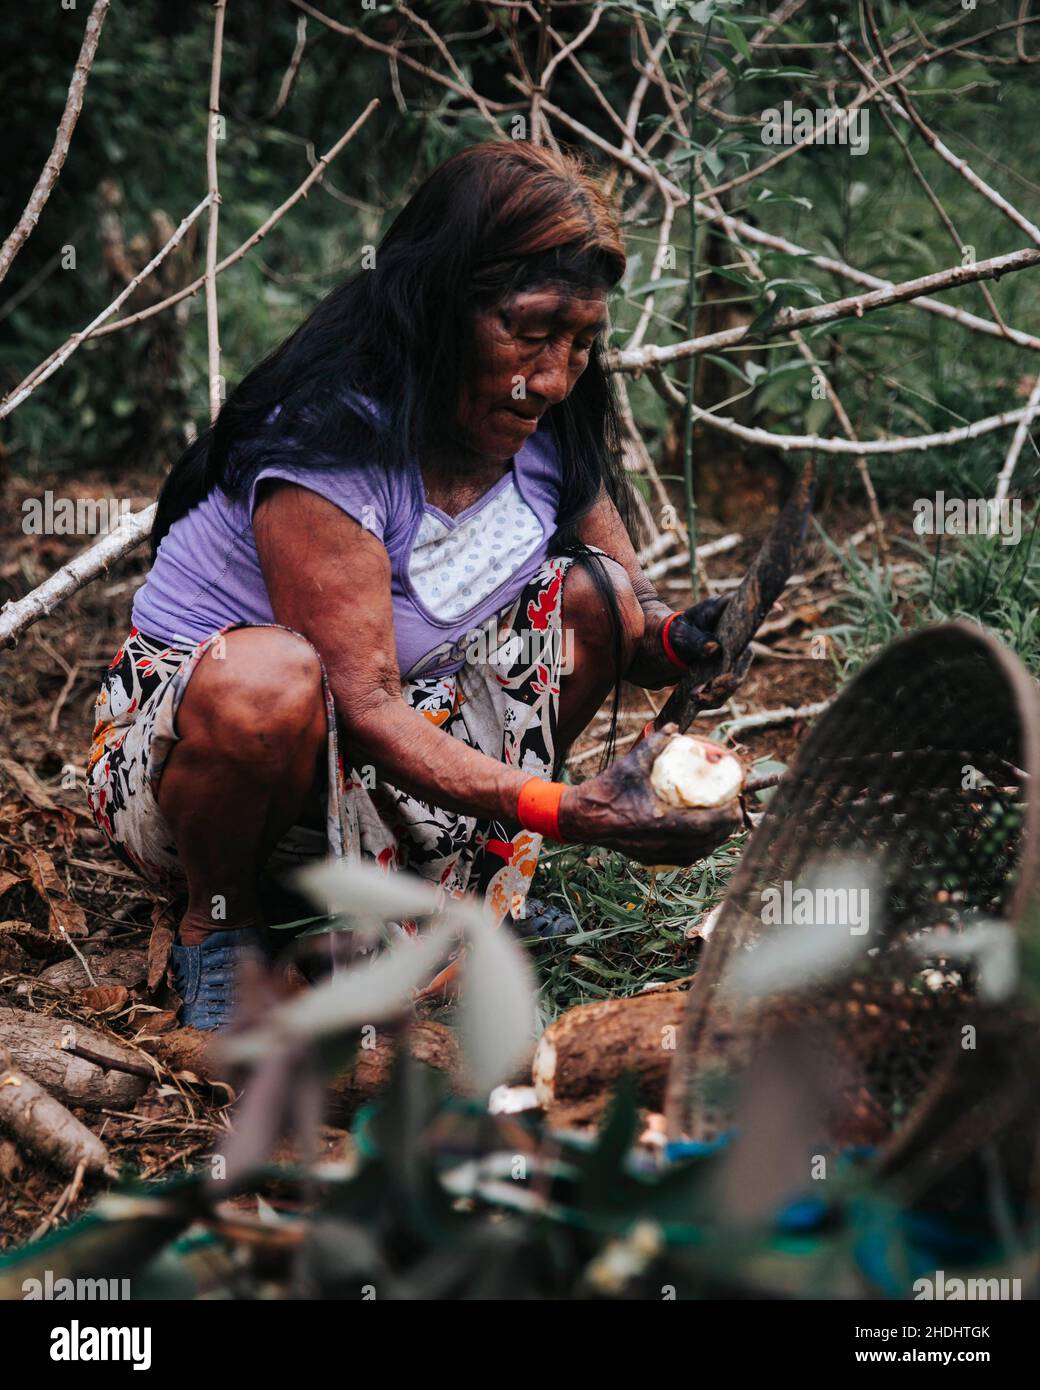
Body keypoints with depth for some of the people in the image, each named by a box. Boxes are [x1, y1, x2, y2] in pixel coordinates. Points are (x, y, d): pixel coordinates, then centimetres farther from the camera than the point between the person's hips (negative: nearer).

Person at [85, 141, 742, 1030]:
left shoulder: (548, 430, -6)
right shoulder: (329, 441, -28)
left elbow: (633, 617, 1)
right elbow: (362, 708, -32)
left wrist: (683, 640, -25)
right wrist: (571, 812, -42)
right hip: (177, 743, -6)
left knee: (592, 590, -6)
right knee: (270, 677, -41)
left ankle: (483, 872, 6)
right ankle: (218, 924, -11)